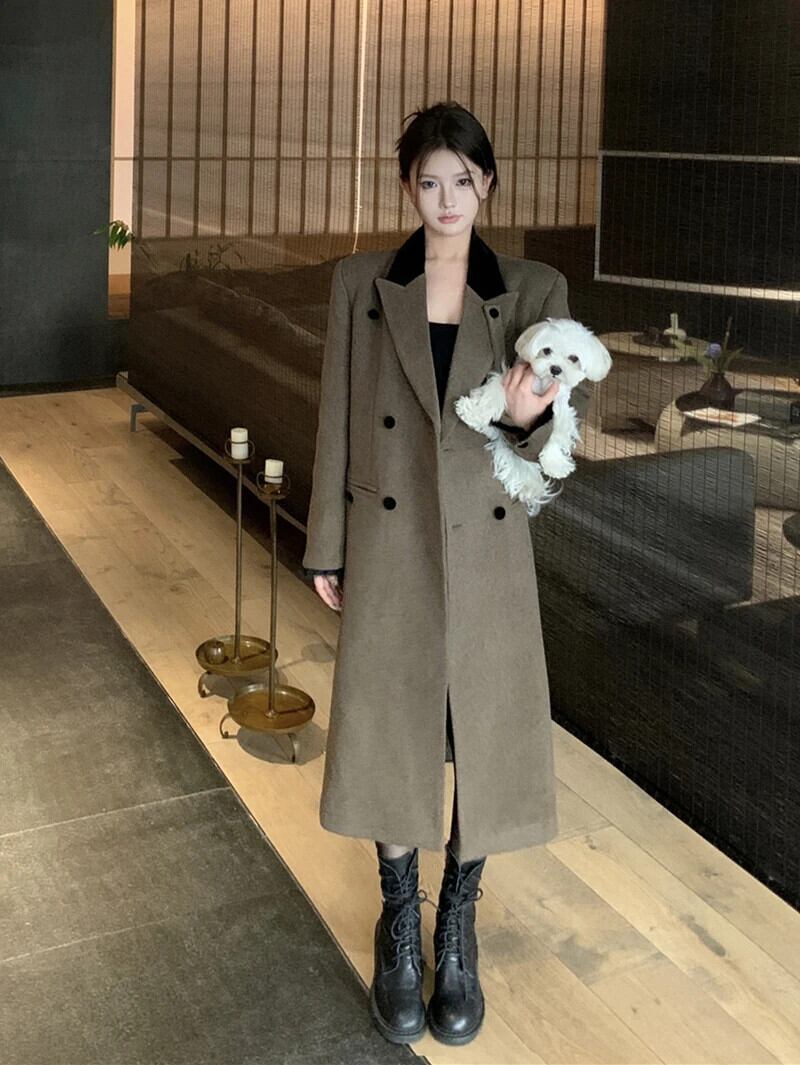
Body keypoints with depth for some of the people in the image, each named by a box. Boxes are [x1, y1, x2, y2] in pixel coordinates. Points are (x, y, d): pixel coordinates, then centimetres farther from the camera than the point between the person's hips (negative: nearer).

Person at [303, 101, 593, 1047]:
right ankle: (400, 925, 32)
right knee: (390, 733, 9)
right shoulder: (360, 284, -1)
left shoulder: (536, 290, -2)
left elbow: (558, 428, 1)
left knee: (485, 735, 8)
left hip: (488, 548, 0)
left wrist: (531, 418, -23)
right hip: (389, 544, 0)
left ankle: (458, 931, 31)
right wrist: (325, 547, 3)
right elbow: (337, 421, 2)